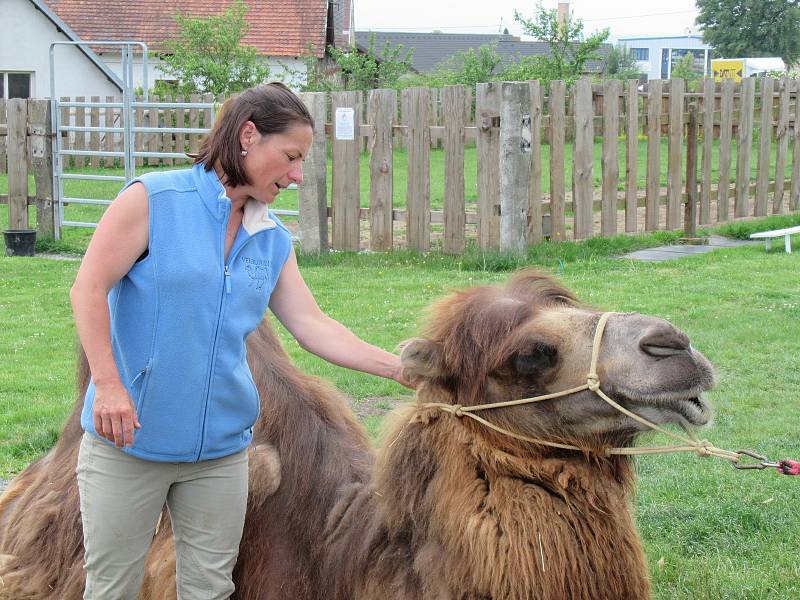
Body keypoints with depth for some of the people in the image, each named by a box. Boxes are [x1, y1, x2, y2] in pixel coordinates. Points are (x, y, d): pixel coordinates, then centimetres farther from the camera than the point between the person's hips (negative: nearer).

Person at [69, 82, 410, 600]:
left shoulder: (274, 240, 8)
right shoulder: (155, 198, -9)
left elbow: (313, 325, 8)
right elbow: (89, 289, -11)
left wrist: (401, 369, 1)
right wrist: (107, 384, -20)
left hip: (220, 444, 5)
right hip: (130, 440, -5)